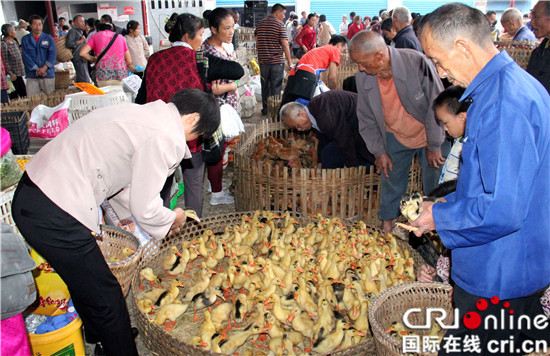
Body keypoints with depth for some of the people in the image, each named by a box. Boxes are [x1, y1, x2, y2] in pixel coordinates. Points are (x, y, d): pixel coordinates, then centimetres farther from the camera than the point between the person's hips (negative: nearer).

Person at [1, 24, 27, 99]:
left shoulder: (15, 42, 12)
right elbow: (5, 61, -16)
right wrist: (10, 74, -19)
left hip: (19, 74, 8)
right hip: (12, 76, -8)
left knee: (24, 95, 11)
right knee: (14, 97, -2)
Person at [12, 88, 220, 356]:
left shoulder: (141, 113, 13)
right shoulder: (164, 137, -17)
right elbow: (144, 210, -13)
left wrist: (164, 219, 22)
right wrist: (173, 219, 8)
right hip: (54, 217, -10)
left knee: (86, 283, 30)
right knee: (105, 298, 6)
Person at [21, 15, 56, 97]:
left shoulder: (48, 38, 7)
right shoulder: (25, 40, 6)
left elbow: (52, 54, -3)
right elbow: (26, 57, -1)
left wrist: (44, 68, -14)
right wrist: (37, 69, -12)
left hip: (48, 74, 0)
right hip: (32, 76, 0)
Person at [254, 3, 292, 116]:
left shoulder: (260, 24, 10)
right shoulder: (279, 24, -7)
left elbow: (257, 43, 13)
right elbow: (284, 44, -11)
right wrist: (289, 61, -6)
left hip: (263, 60, 5)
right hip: (277, 61, -5)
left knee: (265, 86, 13)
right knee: (276, 87, 2)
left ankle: (265, 109, 21)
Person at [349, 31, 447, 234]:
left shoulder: (417, 63, -29)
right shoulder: (363, 79, -16)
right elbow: (367, 119, -1)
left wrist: (434, 146, -13)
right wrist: (379, 151, 0)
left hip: (429, 135, -2)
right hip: (395, 138, 3)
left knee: (435, 186, 6)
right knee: (392, 181, 11)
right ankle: (386, 224, 31)